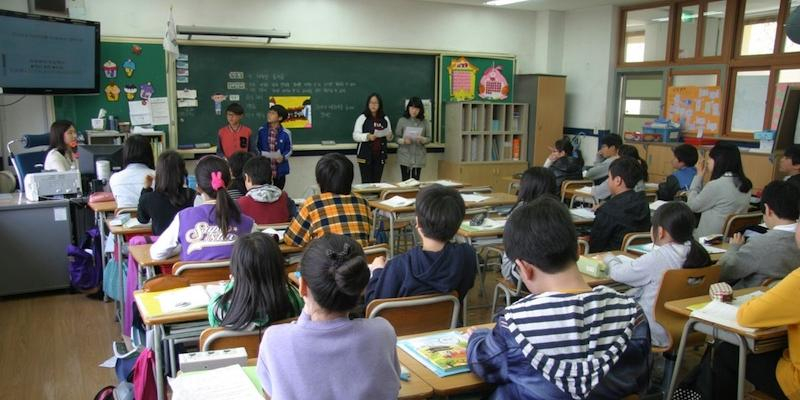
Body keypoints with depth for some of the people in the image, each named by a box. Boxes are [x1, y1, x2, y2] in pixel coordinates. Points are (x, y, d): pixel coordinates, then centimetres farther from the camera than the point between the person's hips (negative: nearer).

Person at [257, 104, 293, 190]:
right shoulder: (261, 130, 0)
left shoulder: (286, 133, -6)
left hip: (280, 170, -1)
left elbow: (289, 150, 2)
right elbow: (258, 147, 10)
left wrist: (283, 157, -16)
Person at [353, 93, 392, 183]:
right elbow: (355, 136, -7)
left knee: (376, 182, 3)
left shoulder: (385, 119, 10)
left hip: (380, 156, 3)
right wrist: (367, 136, -24)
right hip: (365, 156, -3)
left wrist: (389, 136, -4)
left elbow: (390, 137, 19)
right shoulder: (362, 118, -1)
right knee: (366, 183, -6)